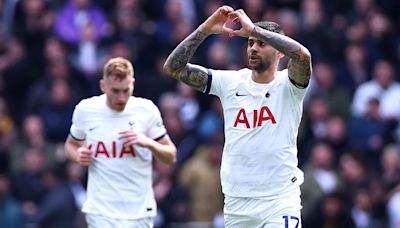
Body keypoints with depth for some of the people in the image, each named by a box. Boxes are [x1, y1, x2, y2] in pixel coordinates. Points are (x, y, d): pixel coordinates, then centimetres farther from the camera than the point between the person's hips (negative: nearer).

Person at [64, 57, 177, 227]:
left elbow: (171, 157, 3)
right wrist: (79, 156, -5)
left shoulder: (146, 110, -4)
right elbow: (71, 144, 18)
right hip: (100, 212, 0)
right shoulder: (85, 110, -1)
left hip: (139, 212, 1)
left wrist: (148, 143, -17)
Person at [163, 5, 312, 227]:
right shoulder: (230, 82, 5)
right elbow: (173, 67, 0)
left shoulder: (288, 85, -4)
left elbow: (302, 55, -27)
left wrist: (253, 29, -23)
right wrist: (204, 30, -11)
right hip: (236, 202, 4)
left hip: (280, 201, -3)